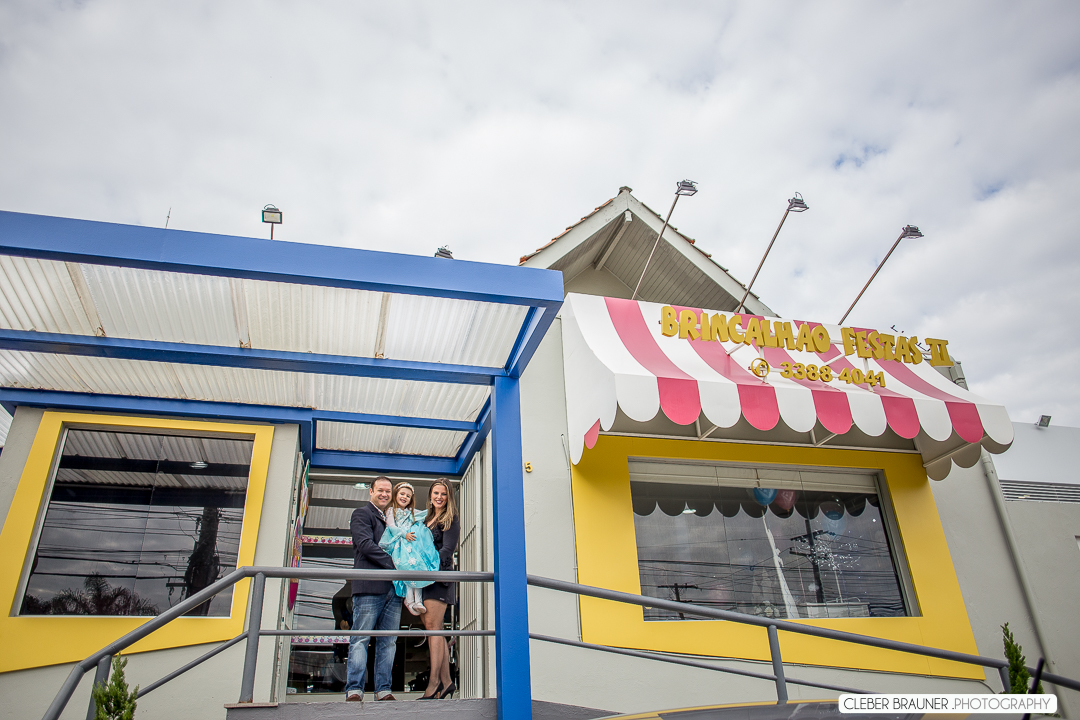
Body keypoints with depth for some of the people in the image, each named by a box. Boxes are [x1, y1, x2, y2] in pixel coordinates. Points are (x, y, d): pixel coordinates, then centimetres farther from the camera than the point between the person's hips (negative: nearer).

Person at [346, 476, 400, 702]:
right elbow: (366, 545, -9)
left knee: (388, 642, 4)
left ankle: (383, 689, 7)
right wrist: (394, 564, -13)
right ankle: (354, 689, -3)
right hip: (370, 586, -6)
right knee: (360, 640, -6)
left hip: (393, 587, 6)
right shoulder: (362, 514, 5)